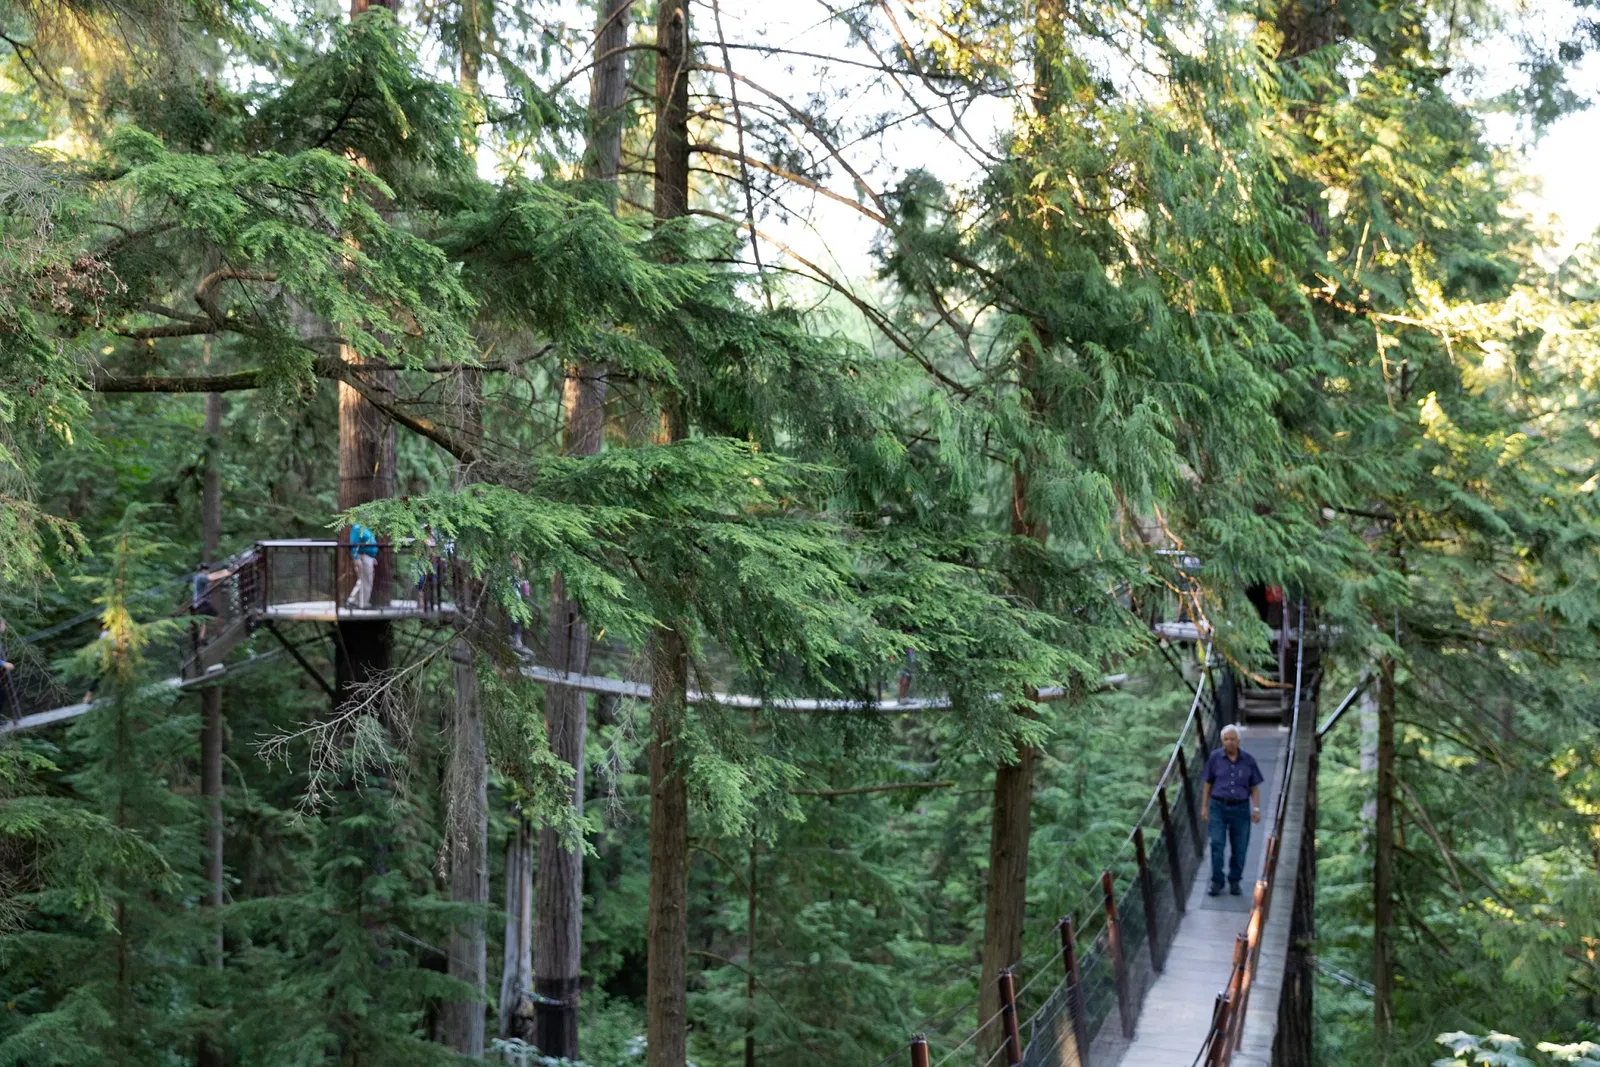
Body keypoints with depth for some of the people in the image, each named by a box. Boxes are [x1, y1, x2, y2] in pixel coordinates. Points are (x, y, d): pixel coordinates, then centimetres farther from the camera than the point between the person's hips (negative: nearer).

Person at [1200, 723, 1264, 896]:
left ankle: (1234, 881, 19)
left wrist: (1256, 809, -3)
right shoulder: (1215, 758, -1)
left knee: (1239, 848, 5)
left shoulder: (1249, 760, 0)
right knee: (1217, 844, -8)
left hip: (1240, 809, 1)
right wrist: (1204, 807, 4)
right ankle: (1217, 882, 1)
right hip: (1218, 807, -1)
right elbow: (1208, 784, 6)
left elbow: (1255, 787, 5)